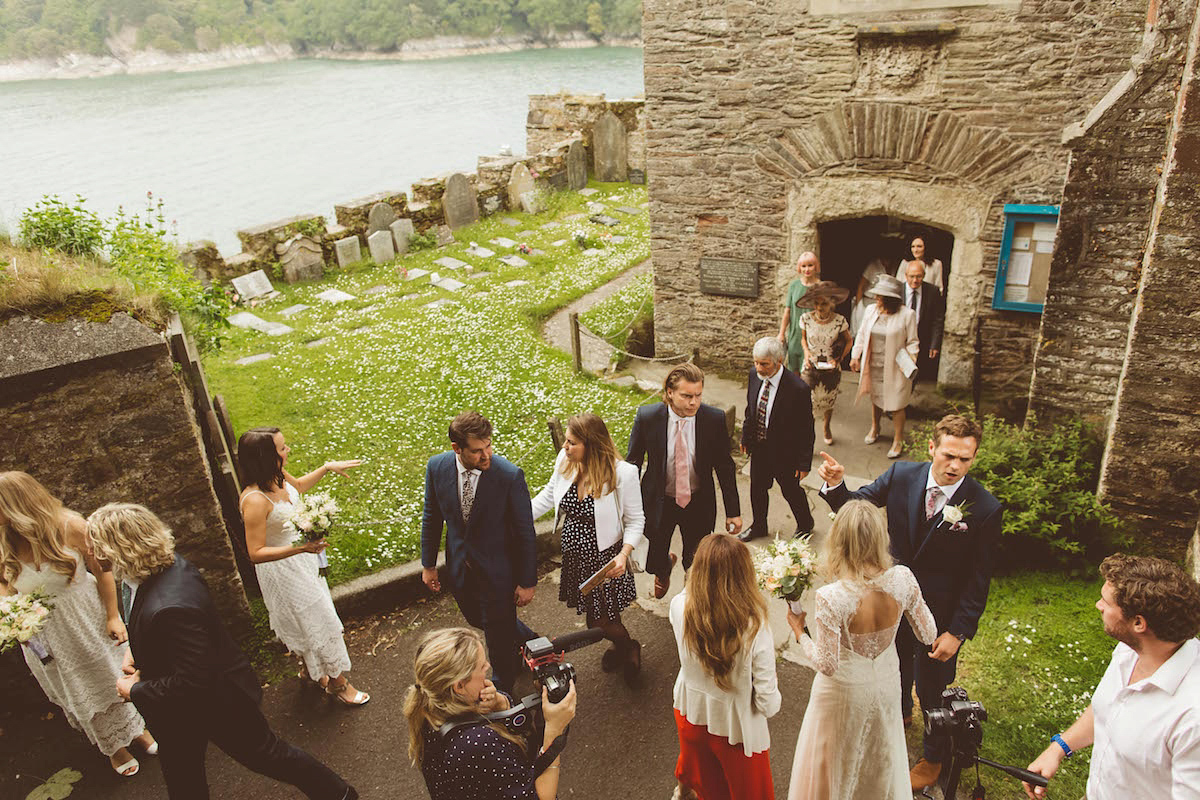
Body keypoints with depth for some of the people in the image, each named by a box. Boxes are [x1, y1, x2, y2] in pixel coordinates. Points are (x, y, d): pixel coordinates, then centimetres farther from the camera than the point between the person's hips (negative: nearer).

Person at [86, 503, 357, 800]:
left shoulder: (171, 607, -41)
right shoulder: (172, 565, -12)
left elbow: (189, 683, -33)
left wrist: (135, 692, -20)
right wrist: (135, 651, -1)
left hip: (218, 704, -9)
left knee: (265, 754, 14)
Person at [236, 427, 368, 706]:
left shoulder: (277, 476, -10)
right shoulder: (255, 500, -35)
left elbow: (297, 486, 16)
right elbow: (256, 553, -29)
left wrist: (327, 468, 10)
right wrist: (300, 548, -39)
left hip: (301, 555, 8)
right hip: (282, 569, -8)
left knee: (307, 619, 26)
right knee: (318, 620, 8)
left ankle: (312, 669, 50)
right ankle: (337, 682, 30)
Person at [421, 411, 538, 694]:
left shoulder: (510, 475, -27)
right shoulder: (437, 467, -15)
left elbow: (525, 532, -16)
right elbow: (432, 518, 2)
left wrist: (528, 582, -11)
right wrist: (428, 564, 8)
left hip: (498, 570, -4)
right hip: (459, 568, 5)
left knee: (498, 638, 13)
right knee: (476, 619, 27)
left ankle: (502, 691, 44)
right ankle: (528, 639, 57)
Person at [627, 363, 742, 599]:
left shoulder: (714, 419, -17)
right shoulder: (647, 417, -19)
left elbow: (724, 466, -6)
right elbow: (633, 462, -6)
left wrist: (733, 511, -3)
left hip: (699, 503, 1)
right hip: (659, 502, 0)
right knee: (655, 562, 15)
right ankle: (664, 569, 54)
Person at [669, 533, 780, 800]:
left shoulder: (679, 607, -27)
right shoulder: (755, 630, -35)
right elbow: (768, 703, -24)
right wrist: (775, 696, -1)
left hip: (690, 713, 3)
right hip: (736, 728, -2)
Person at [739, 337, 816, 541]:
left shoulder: (798, 389, -28)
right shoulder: (754, 375, -11)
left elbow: (806, 430, -19)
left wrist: (804, 463, -14)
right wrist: (745, 437, 13)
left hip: (785, 454, -5)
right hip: (759, 448, 5)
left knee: (791, 491, 18)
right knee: (757, 489, 22)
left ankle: (805, 524, 47)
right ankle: (758, 526, 47)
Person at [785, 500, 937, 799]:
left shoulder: (831, 598, -37)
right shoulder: (903, 579, -25)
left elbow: (827, 665, -26)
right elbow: (928, 635, -9)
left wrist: (799, 631, -11)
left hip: (845, 691, -4)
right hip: (886, 684, 4)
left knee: (835, 763, 26)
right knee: (882, 755, 33)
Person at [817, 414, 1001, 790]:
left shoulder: (985, 509, -23)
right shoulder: (901, 475, -16)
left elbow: (978, 579, -17)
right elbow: (855, 505, -5)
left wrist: (957, 632, -16)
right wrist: (835, 485, -27)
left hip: (939, 615, -4)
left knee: (932, 688, 15)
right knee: (895, 665, 29)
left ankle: (933, 758, 44)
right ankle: (899, 712, 63)